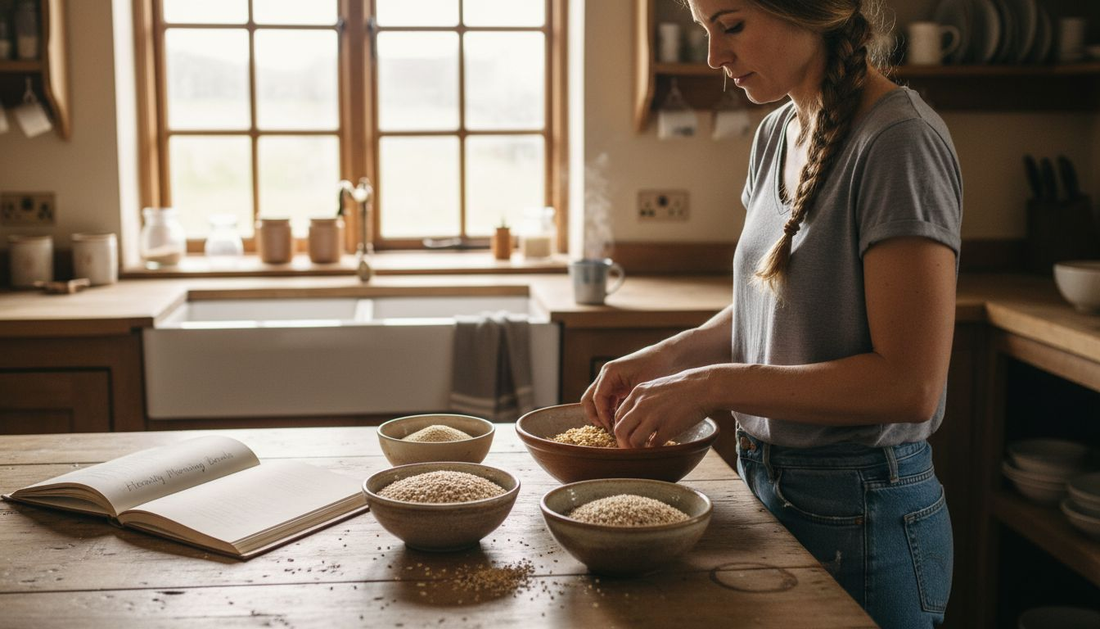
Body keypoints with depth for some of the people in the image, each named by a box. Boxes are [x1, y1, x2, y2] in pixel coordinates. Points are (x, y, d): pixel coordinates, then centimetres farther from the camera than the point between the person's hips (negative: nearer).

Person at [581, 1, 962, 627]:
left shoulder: (900, 141, -20)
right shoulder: (776, 135, 5)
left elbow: (910, 384, -24)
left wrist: (714, 385, -23)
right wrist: (665, 358, -3)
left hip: (863, 518, -7)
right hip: (769, 486, 7)